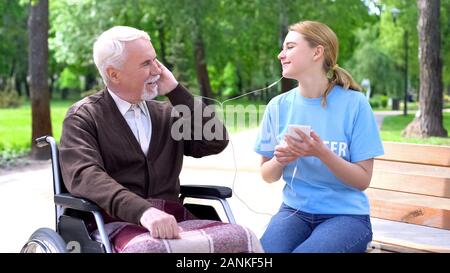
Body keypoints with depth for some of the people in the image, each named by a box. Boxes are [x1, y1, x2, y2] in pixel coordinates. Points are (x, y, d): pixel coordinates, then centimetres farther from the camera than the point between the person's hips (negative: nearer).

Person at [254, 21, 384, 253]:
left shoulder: (354, 103, -8)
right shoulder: (278, 106, 2)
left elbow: (363, 180, -7)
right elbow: (267, 176, 10)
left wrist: (322, 153, -22)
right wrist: (279, 161, -13)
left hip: (345, 214, -2)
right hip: (294, 210, 3)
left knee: (307, 250, -30)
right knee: (264, 251, -27)